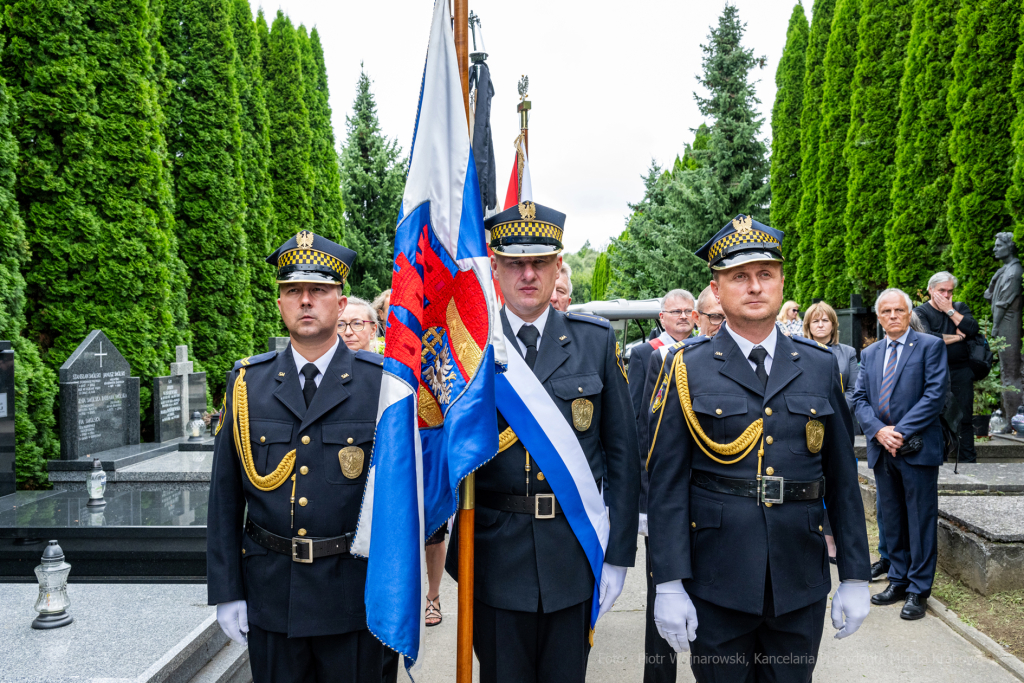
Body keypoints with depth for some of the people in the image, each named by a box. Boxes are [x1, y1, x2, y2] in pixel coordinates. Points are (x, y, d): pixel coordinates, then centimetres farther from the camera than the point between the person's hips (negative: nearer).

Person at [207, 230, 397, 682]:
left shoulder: (382, 382, -5)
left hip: (356, 597, -2)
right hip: (270, 595, 2)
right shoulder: (245, 382, 2)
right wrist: (226, 591, 2)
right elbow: (225, 496, 4)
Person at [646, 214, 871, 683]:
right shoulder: (686, 368, -4)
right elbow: (666, 483, -7)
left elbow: (843, 478, 7)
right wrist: (668, 584, -10)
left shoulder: (821, 367, 5)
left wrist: (855, 577, 6)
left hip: (801, 583, 3)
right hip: (715, 581, -2)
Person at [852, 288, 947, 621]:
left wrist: (901, 432, -15)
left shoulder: (931, 346, -1)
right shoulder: (869, 353, 14)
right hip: (881, 448, 5)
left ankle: (918, 589, 10)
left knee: (920, 520, 1)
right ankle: (898, 581, 23)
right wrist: (879, 430, -9)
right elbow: (860, 398, 8)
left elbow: (935, 394, -10)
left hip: (918, 448, -5)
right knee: (892, 519, 12)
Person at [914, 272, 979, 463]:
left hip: (961, 372, 3)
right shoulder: (920, 312, 0)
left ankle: (968, 460, 13)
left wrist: (950, 311, -5)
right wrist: (957, 337, -6)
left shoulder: (960, 308, 15)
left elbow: (973, 329, -4)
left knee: (965, 417, 5)